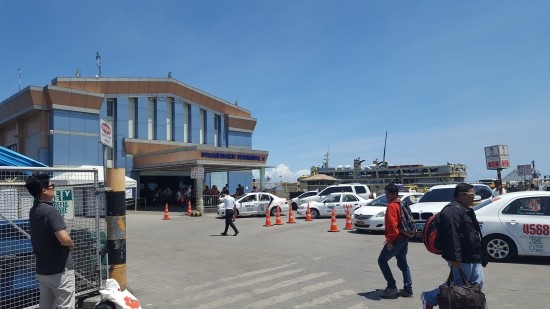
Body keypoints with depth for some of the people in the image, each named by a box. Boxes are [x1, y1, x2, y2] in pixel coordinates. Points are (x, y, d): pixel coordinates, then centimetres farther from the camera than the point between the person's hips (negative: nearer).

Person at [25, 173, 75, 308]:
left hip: (42, 269, 9)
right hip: (60, 269, -9)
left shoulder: (33, 211, 8)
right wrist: (71, 244, -8)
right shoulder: (50, 211, -21)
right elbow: (64, 239, -30)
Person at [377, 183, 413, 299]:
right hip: (404, 238, 9)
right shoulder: (402, 205, 15)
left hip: (396, 239, -9)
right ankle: (408, 290, 16)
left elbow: (392, 224, -24)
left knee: (382, 260, 1)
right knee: (403, 263, 14)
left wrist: (390, 240, -22)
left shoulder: (392, 206, -16)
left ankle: (391, 286, 0)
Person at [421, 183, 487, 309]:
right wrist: (455, 258, -30)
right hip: (462, 260, -11)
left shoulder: (466, 210, 20)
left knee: (477, 284, 9)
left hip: (473, 258, 11)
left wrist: (480, 257, 28)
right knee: (459, 285, -3)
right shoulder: (452, 210, -17)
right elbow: (452, 236, -26)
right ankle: (429, 298, 12)